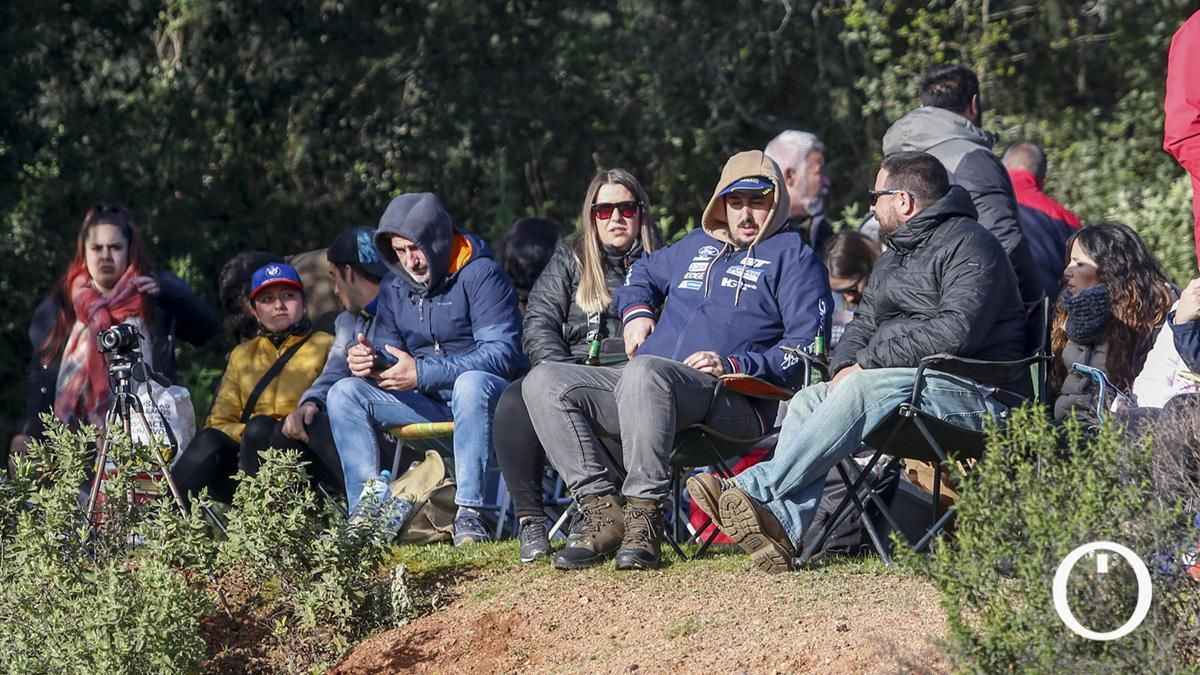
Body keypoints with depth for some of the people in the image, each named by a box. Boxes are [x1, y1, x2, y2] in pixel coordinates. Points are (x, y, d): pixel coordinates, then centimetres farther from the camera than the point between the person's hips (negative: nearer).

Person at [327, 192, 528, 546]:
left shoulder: (481, 275, -13)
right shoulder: (394, 290, 8)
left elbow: (502, 352, -22)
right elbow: (388, 355, 11)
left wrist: (422, 372, -28)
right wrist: (368, 360, -16)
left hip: (484, 395, -6)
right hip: (427, 402, 6)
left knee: (471, 383, -40)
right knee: (344, 393, -11)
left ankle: (469, 512, -38)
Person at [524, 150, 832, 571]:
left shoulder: (793, 256, 10)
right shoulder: (698, 244, 30)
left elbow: (807, 347, -1)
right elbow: (644, 274, 48)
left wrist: (734, 365, -13)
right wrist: (636, 312, 24)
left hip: (732, 400, -7)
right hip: (649, 388, 8)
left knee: (644, 372, -40)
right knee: (546, 382, -12)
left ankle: (645, 517, -42)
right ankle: (603, 515, -24)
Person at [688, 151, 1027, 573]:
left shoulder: (969, 246, -6)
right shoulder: (893, 258, 24)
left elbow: (955, 332, -20)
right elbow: (862, 327, 21)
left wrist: (864, 364, -18)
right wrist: (844, 366, -4)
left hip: (969, 394, -9)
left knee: (866, 387, -33)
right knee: (807, 401, -13)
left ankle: (753, 488, -39)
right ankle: (784, 524, -35)